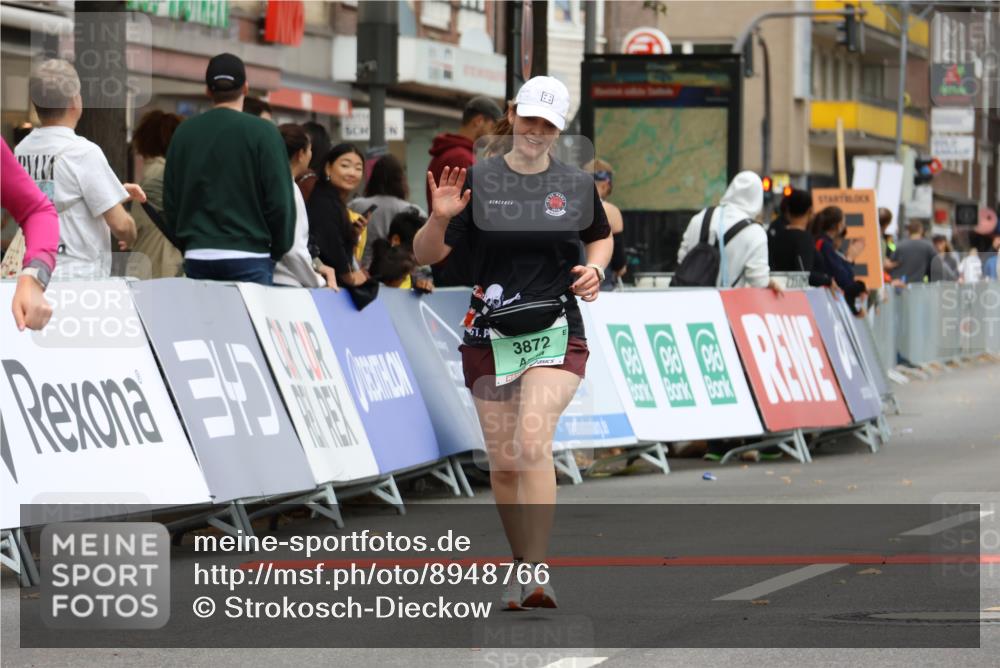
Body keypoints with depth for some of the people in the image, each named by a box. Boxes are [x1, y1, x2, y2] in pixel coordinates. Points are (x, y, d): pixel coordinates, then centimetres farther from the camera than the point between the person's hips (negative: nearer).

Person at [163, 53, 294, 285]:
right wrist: (278, 250, 7)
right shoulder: (262, 132, -6)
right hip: (249, 257, -4)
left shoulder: (184, 133, 6)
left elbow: (170, 201, 11)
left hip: (198, 256, 4)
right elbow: (280, 201, -7)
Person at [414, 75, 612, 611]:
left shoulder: (578, 186, 5)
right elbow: (426, 255, 0)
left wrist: (594, 269, 4)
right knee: (502, 461, 5)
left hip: (556, 335, -1)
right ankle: (521, 563, 22)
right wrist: (439, 219, -21)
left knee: (533, 442, -21)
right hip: (490, 339, 1)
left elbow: (600, 237, 25)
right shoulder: (476, 181, 0)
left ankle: (535, 569, -24)